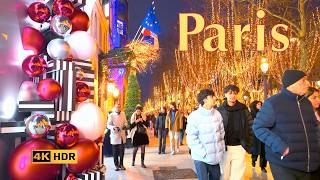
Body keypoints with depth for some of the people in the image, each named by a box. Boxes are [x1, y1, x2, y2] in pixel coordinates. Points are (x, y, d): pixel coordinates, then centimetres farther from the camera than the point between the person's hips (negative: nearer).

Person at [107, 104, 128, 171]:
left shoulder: (123, 114, 8)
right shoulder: (111, 115, -4)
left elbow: (125, 122, 15)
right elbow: (108, 125, -5)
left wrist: (125, 125, -7)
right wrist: (113, 127, -24)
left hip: (122, 136, 3)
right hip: (114, 136, -3)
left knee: (122, 151, 4)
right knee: (115, 152, 3)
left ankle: (121, 164, 18)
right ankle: (116, 165, 16)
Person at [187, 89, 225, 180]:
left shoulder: (217, 114, 4)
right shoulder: (194, 116, -12)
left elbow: (222, 132, 13)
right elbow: (191, 138, -14)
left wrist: (222, 148, 7)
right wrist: (204, 153, -16)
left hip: (216, 156, 5)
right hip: (201, 157, -5)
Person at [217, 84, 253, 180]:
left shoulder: (244, 109, 3)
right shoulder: (219, 110, -2)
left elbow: (250, 127, 7)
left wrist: (248, 144, 2)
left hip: (239, 148, 1)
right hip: (224, 148, -1)